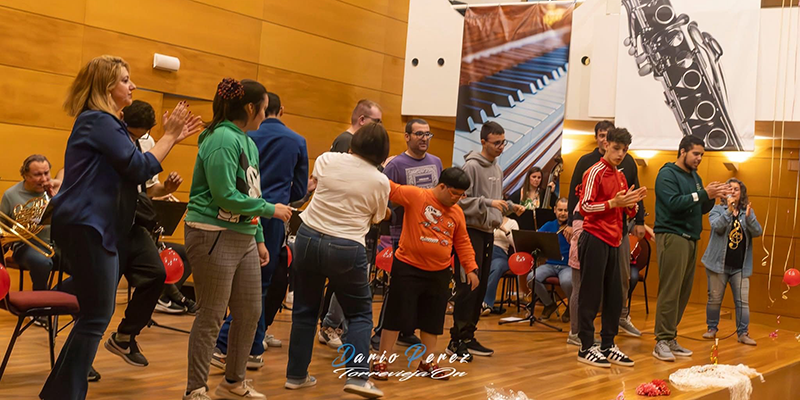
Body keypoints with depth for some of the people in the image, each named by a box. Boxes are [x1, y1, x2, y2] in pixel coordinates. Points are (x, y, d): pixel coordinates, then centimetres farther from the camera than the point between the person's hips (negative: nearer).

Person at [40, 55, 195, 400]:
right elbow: (139, 167, -19)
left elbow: (130, 171, 16)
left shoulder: (102, 122, 19)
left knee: (96, 313, 15)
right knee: (96, 316, -5)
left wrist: (171, 137, 11)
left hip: (95, 228, 11)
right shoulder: (99, 121, -13)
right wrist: (169, 136, -9)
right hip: (86, 227, -11)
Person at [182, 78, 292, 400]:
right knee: (212, 316, 0)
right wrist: (271, 209, -13)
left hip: (244, 236, 9)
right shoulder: (223, 139, -15)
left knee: (250, 312, 13)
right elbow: (226, 197, -21)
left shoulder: (247, 142, 13)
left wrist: (259, 239, 16)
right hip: (214, 236, -9)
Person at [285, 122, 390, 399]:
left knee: (305, 310, 15)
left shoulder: (326, 160, 0)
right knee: (359, 313, 13)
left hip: (308, 238, 3)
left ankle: (296, 375, 22)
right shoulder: (380, 182, -5)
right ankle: (357, 376, 1)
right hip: (347, 248, -3)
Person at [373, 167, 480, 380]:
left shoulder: (457, 212, 6)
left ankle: (427, 361, 28)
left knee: (433, 319, 13)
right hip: (408, 267, -5)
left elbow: (463, 242, 12)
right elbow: (389, 188, -16)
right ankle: (381, 361, 12)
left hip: (439, 272, 5)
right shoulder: (415, 196, -11)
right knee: (397, 315, 0)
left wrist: (471, 268, 7)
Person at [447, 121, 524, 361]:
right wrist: (488, 203, -24)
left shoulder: (498, 170, 15)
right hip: (471, 232, -8)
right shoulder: (471, 166, -10)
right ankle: (457, 340, -2)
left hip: (488, 233, 8)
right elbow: (461, 201, -16)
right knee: (468, 287, -8)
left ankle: (468, 337, 19)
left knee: (480, 287, 11)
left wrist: (511, 207, 5)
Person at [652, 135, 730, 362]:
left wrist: (712, 197, -1)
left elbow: (701, 209, 18)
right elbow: (673, 203, -17)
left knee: (683, 292, 7)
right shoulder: (668, 174, -4)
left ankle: (671, 339, 13)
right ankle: (662, 341, -7)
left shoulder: (694, 177, 19)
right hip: (672, 236, -8)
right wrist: (703, 193, -17)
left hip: (690, 239, 8)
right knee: (670, 291, -10)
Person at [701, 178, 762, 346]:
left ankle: (743, 333, 4)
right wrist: (729, 211, -28)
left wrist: (749, 217, -21)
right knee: (715, 299, 5)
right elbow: (717, 227, -16)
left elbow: (757, 232, -4)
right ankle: (712, 329, 18)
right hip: (719, 263, -2)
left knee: (742, 301, -2)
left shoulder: (748, 211, 9)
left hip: (740, 266, 2)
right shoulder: (717, 209, 2)